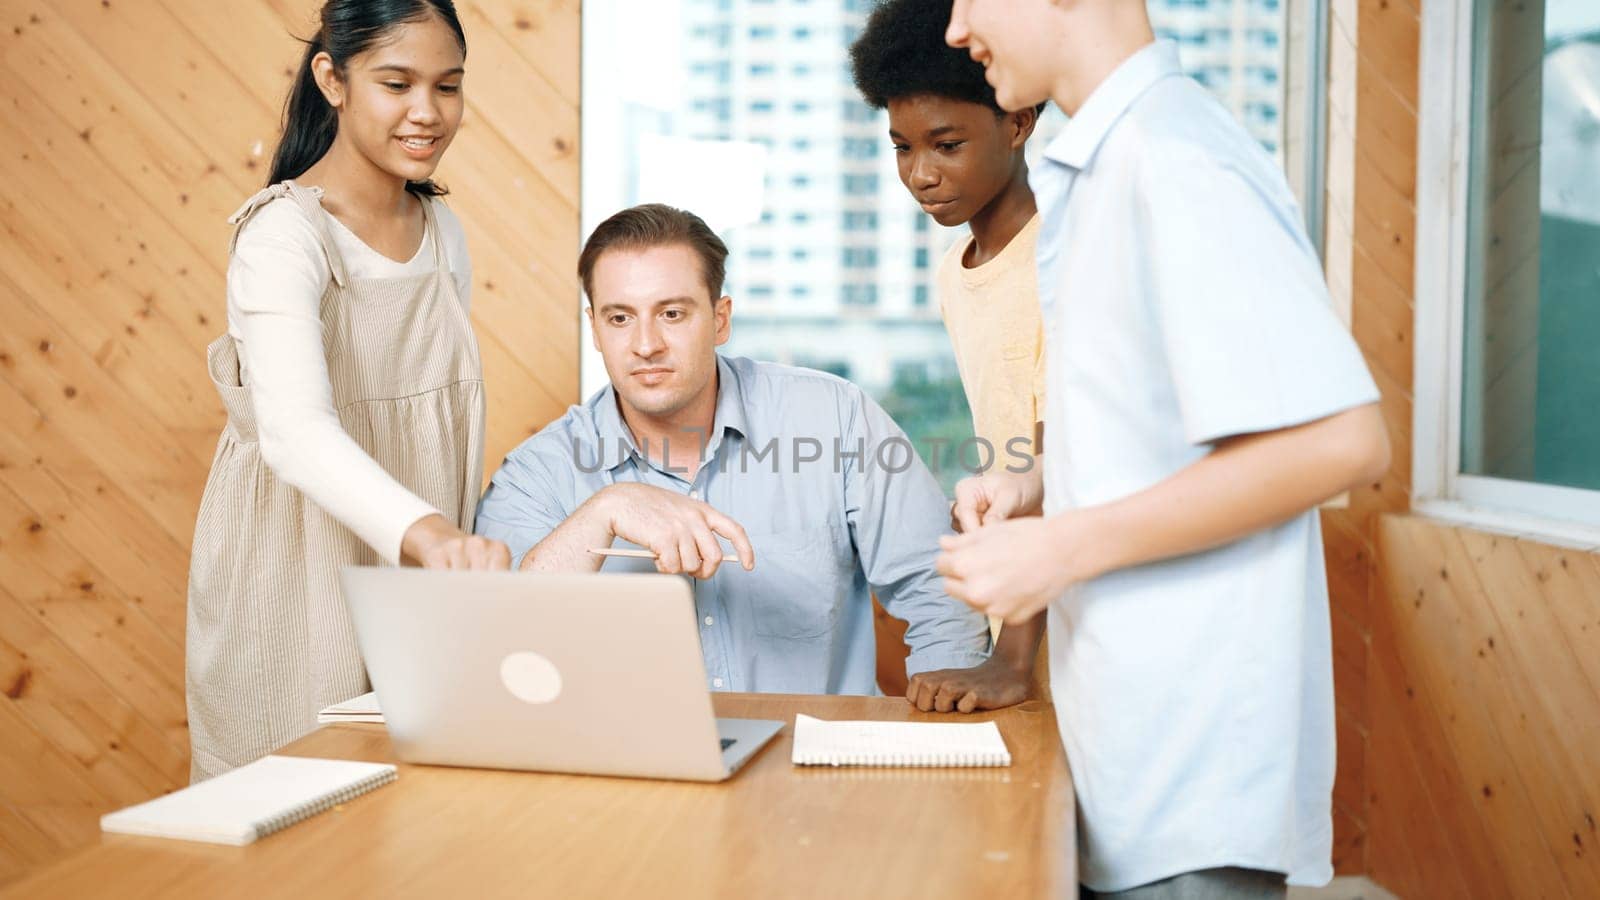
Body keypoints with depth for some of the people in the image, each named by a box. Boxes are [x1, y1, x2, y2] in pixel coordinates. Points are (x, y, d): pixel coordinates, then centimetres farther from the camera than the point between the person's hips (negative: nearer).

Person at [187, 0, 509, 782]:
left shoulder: (441, 231, 4)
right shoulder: (285, 235, -18)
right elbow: (296, 428, -35)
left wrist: (461, 554, 12)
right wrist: (426, 532, -51)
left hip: (413, 586, 6)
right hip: (300, 583, -6)